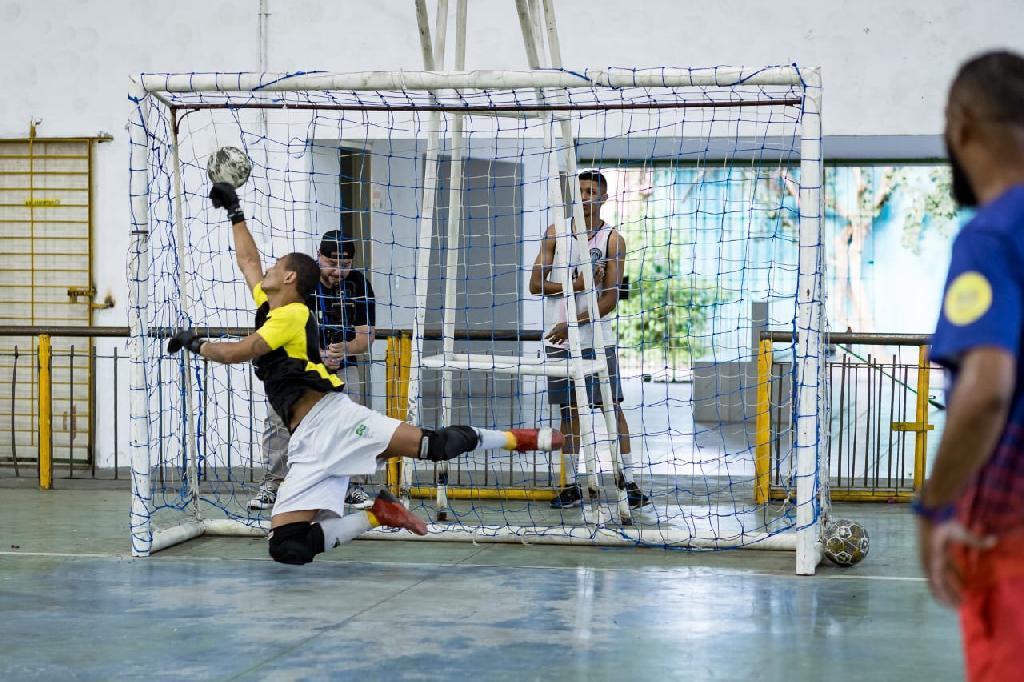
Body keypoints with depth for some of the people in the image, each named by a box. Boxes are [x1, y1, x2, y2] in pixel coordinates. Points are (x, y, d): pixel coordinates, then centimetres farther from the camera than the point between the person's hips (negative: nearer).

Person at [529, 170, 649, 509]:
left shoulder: (612, 239, -2)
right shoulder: (556, 232, 6)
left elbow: (610, 299, -6)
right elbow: (536, 284, 1)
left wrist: (573, 323, -14)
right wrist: (576, 285, -11)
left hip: (597, 338, -2)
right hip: (559, 340, 2)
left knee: (613, 407, -3)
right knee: (568, 411, 6)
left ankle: (629, 481, 1)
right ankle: (572, 486, 11)